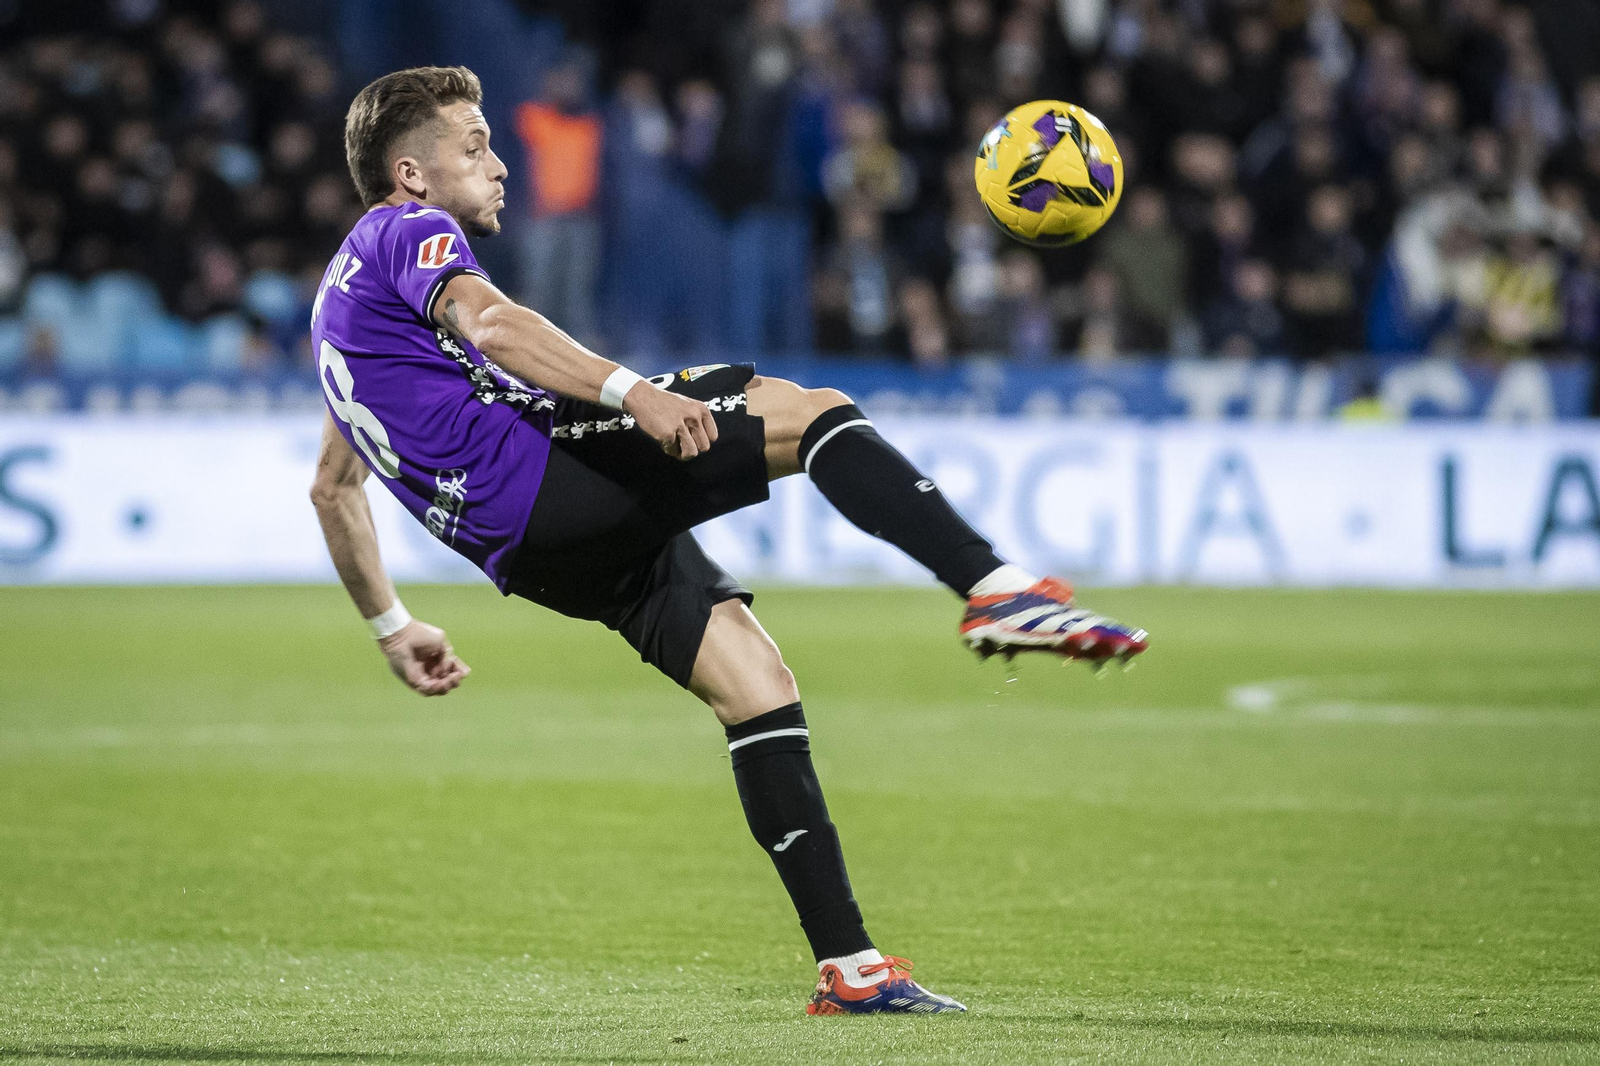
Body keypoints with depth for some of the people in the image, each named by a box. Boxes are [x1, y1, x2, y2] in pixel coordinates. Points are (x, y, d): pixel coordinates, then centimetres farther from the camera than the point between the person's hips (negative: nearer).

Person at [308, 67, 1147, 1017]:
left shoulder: (347, 297, 31)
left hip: (532, 544, 10)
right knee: (812, 410, -15)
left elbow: (333, 487, 35)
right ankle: (998, 590, -32)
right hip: (530, 467, -9)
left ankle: (848, 965, -1)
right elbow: (487, 324, -21)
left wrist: (392, 627, 37)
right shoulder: (410, 232, 2)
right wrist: (632, 391, -31)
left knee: (758, 686, 5)